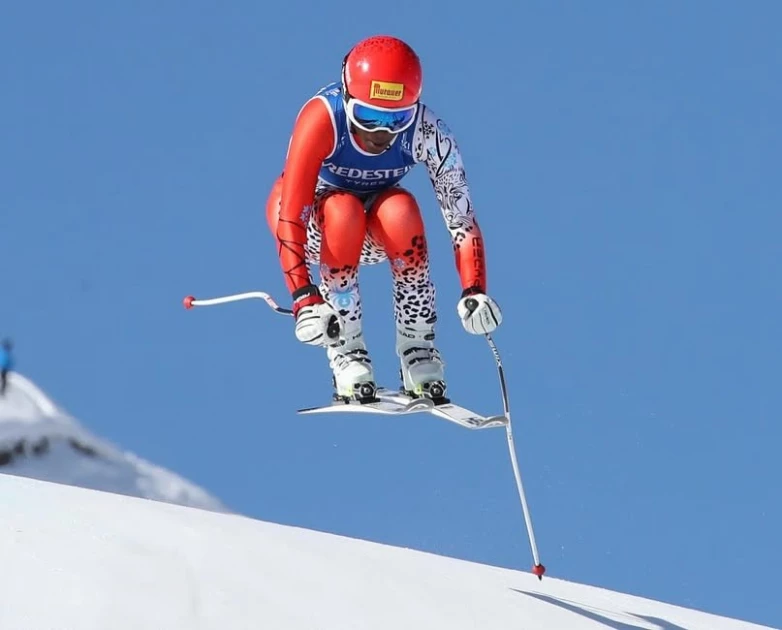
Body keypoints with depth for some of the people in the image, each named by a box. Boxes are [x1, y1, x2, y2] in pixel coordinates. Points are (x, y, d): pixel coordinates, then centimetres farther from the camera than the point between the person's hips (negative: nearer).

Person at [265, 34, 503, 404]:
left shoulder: (429, 134, -26)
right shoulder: (322, 118, -33)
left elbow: (461, 219, -27)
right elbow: (291, 217, -37)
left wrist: (474, 291, -42)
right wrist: (303, 297, -49)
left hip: (379, 233, 2)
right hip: (313, 215, -2)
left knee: (401, 211, -33)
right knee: (345, 211, -36)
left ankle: (418, 351, -21)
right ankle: (346, 352, -24)